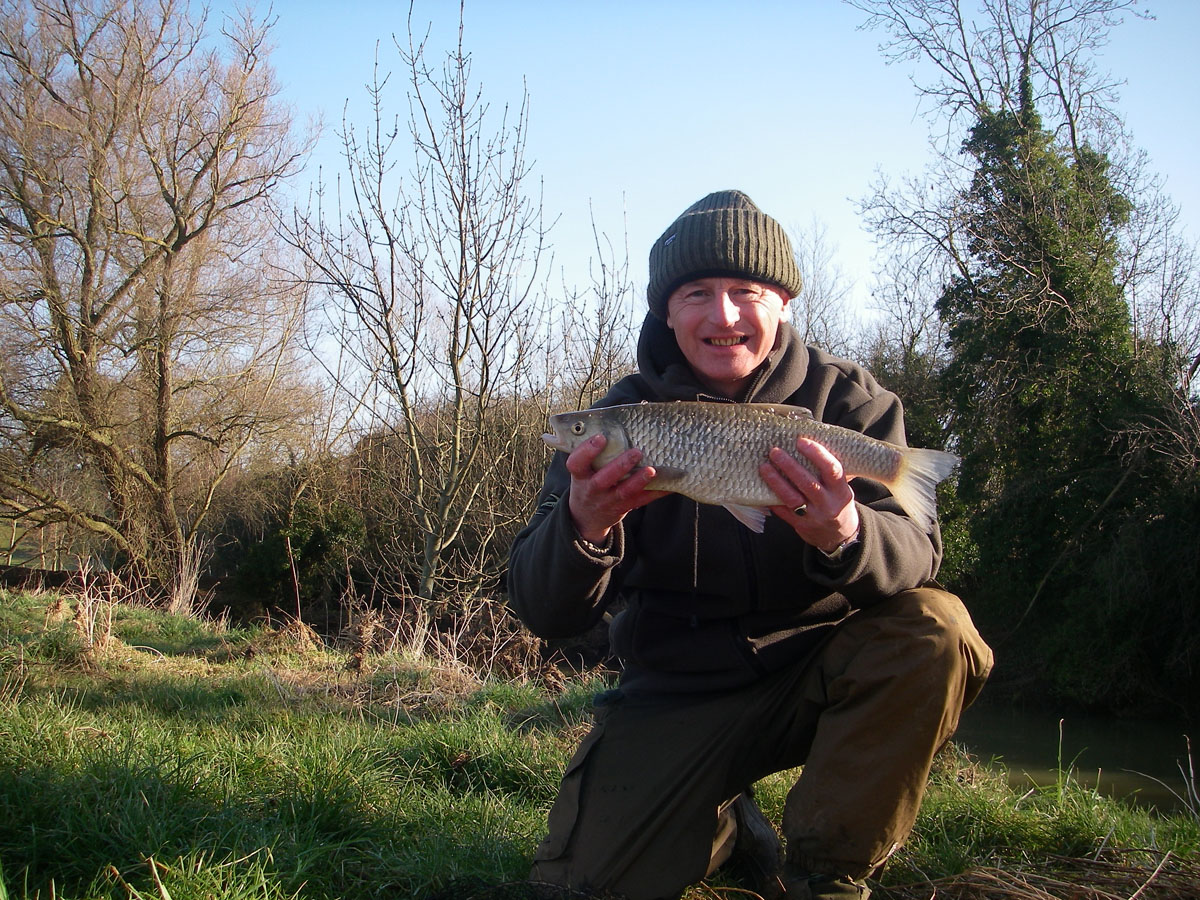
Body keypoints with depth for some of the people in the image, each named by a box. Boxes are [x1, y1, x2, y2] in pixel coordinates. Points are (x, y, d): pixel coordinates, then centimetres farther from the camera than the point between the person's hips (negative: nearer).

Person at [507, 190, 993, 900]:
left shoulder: (847, 397, -7)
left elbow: (918, 558, -20)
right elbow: (545, 613, -15)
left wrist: (844, 536, -44)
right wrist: (583, 526, -38)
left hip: (818, 672, 0)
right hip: (677, 697, 1)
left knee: (934, 630, -27)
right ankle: (724, 822, 21)